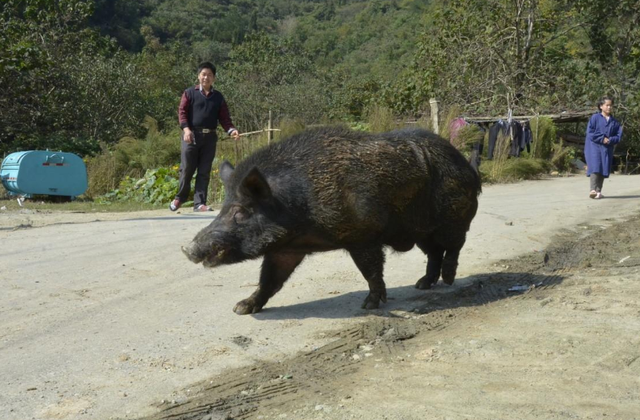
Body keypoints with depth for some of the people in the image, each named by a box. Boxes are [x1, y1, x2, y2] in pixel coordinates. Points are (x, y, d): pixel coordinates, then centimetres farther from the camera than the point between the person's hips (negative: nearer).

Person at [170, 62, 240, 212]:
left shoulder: (218, 97, 13)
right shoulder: (190, 93, 5)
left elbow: (224, 118, 9)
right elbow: (182, 111, -3)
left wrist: (231, 130, -10)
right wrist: (186, 128, -19)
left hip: (209, 137, 3)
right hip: (191, 135, -3)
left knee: (204, 172, 2)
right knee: (186, 169, 0)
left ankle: (199, 203, 6)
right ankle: (180, 197, 18)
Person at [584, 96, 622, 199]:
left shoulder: (614, 122, 12)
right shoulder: (595, 117, 1)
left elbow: (618, 136, 8)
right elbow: (590, 132, -6)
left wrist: (610, 140, -11)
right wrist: (602, 138, -14)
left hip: (607, 149, 4)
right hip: (594, 147, -4)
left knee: (604, 169, 3)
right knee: (595, 167, -16)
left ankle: (598, 191, 9)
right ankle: (593, 190, -24)